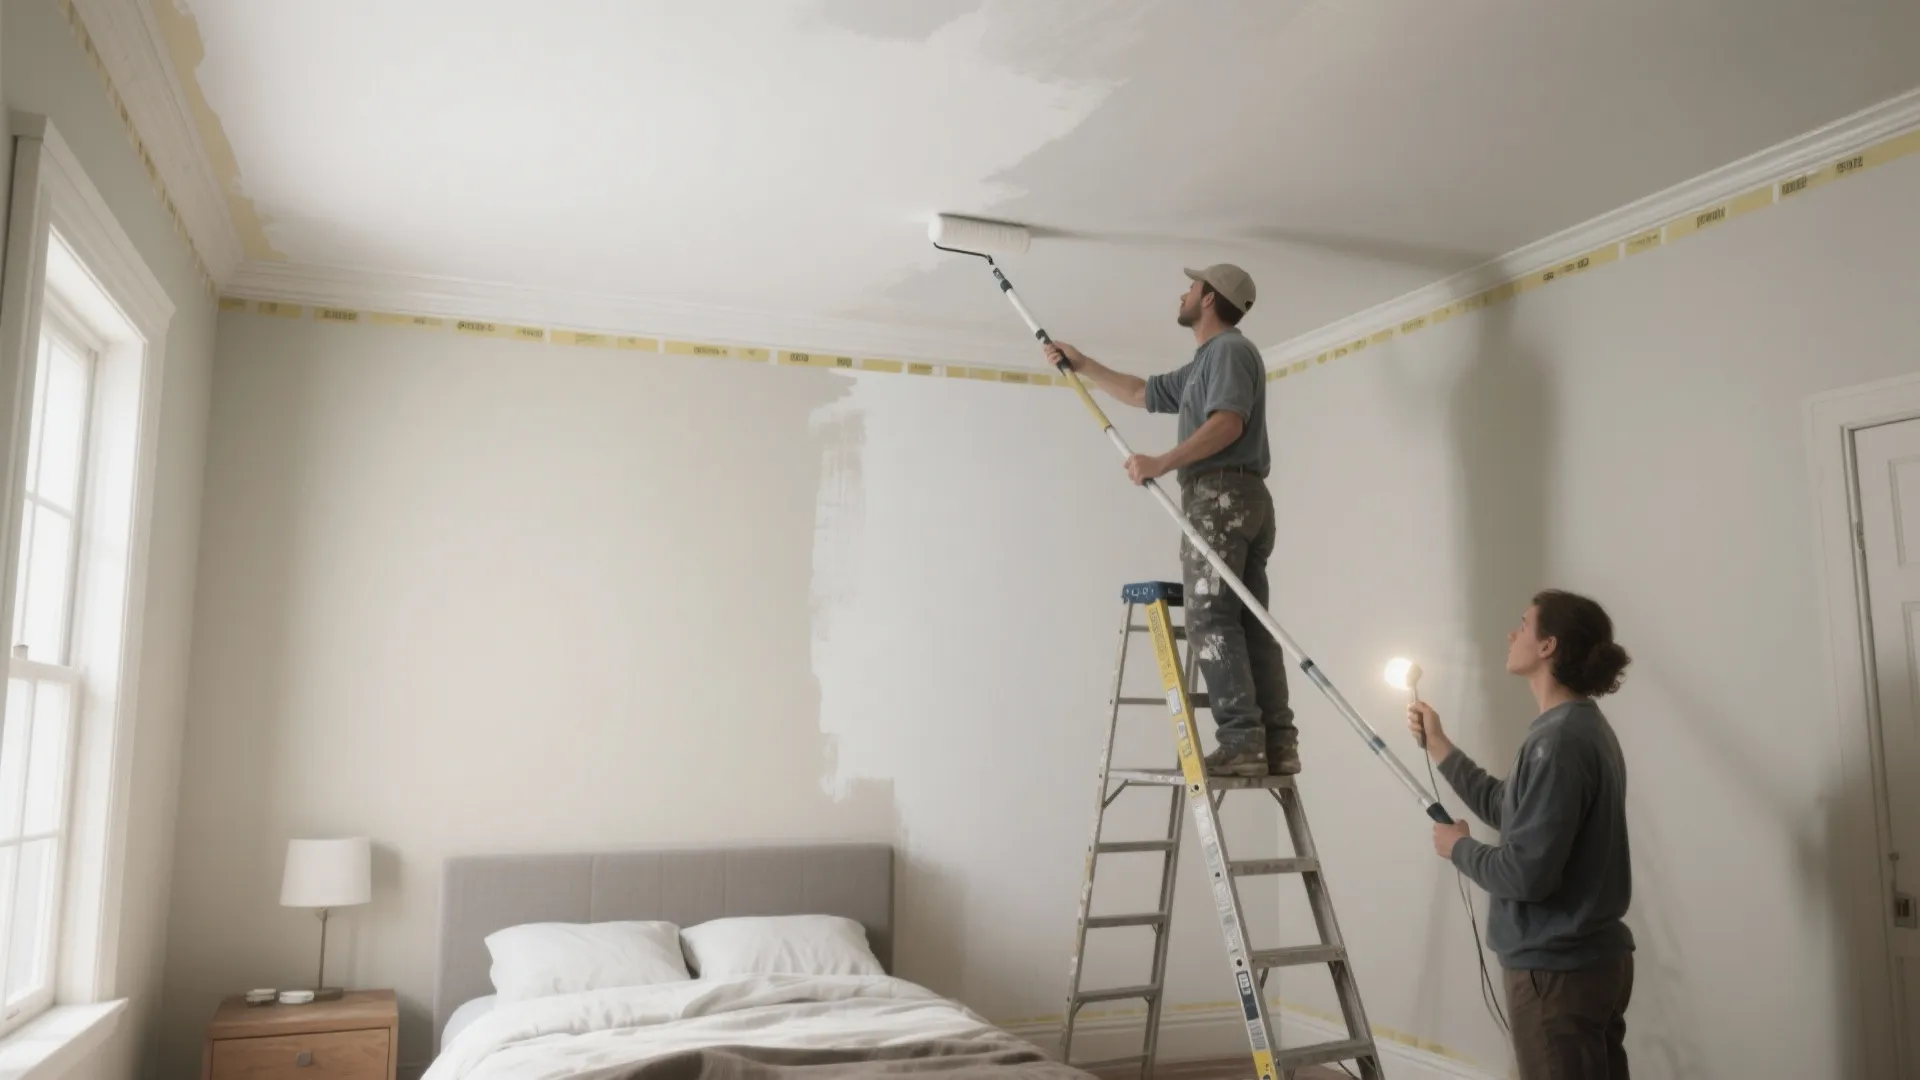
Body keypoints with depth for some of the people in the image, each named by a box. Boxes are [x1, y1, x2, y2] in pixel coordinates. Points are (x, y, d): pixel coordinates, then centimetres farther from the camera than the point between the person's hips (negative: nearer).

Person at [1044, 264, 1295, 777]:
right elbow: (1142, 393, 38)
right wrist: (1082, 364, 40)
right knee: (1250, 622, 2)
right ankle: (1278, 743, -2)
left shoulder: (1230, 349, -1)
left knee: (1211, 619, -14)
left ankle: (1241, 742, -20)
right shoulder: (1202, 365, 29)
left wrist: (1162, 463, -22)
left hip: (1220, 495, -10)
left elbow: (1229, 423, -17)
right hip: (1246, 500, 10)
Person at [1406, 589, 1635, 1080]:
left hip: (1558, 971, -10)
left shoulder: (1558, 741, -22)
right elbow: (1511, 810, 16)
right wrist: (1437, 745, 15)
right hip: (1594, 960, 10)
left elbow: (1526, 873, -26)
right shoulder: (1580, 728, 10)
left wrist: (1459, 848, -8)